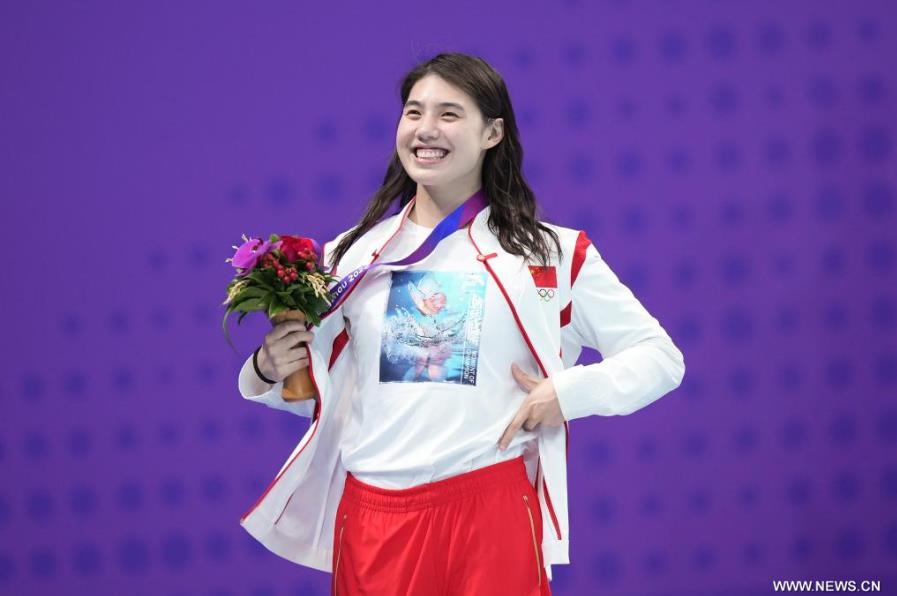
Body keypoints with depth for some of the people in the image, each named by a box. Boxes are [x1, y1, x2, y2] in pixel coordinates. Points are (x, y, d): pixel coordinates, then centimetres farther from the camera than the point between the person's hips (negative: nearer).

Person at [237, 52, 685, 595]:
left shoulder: (553, 253, 4)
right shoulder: (352, 255, 11)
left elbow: (660, 357, 4)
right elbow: (316, 391, 18)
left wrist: (569, 392, -13)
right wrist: (269, 370, -4)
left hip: (491, 510, -2)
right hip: (372, 514, 3)